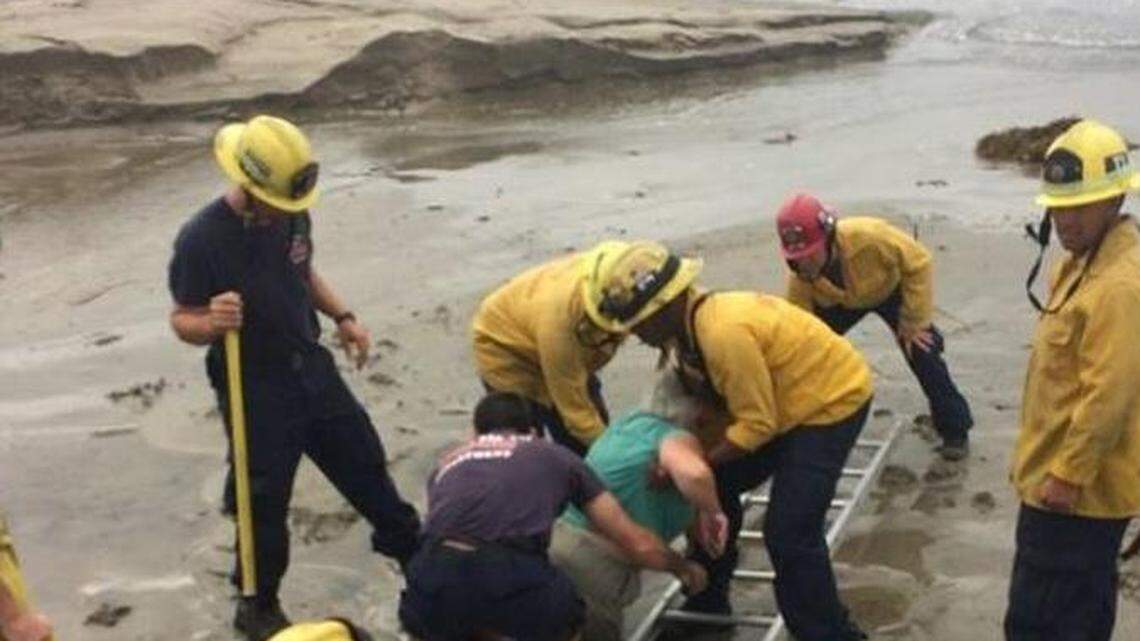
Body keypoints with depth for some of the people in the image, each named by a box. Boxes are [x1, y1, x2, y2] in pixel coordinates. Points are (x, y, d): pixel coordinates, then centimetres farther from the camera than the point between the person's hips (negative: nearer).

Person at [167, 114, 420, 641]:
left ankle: (412, 550, 40)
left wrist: (341, 317, 6)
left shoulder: (292, 215, -4)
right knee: (265, 502, 7)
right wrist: (212, 324, -35)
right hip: (255, 390, -6)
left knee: (364, 462, 18)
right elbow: (182, 320, -14)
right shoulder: (201, 239, -22)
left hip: (312, 369, 6)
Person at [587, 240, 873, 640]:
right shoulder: (694, 327, -2)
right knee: (716, 487, 14)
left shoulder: (724, 332, -33)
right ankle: (707, 604, 30)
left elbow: (758, 424, -26)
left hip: (832, 399, -10)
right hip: (783, 404, 10)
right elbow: (722, 412, 2)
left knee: (789, 534, -15)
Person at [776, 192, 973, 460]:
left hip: (890, 289, -3)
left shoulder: (867, 236, -45)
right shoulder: (799, 277, -33)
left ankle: (955, 430, 6)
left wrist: (913, 322, -24)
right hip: (838, 301, 3)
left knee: (922, 354, -12)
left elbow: (919, 262, -30)